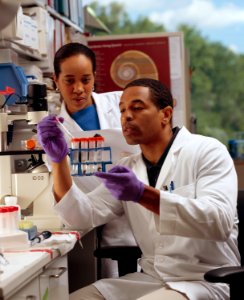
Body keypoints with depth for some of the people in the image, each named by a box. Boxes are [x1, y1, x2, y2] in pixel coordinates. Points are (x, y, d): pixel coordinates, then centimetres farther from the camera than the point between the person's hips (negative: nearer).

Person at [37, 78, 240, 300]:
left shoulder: (206, 151, -7)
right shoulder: (128, 168, 11)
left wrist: (142, 194, -30)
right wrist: (59, 158, -12)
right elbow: (84, 215, 2)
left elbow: (219, 222, -22)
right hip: (151, 278, 6)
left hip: (206, 280, -6)